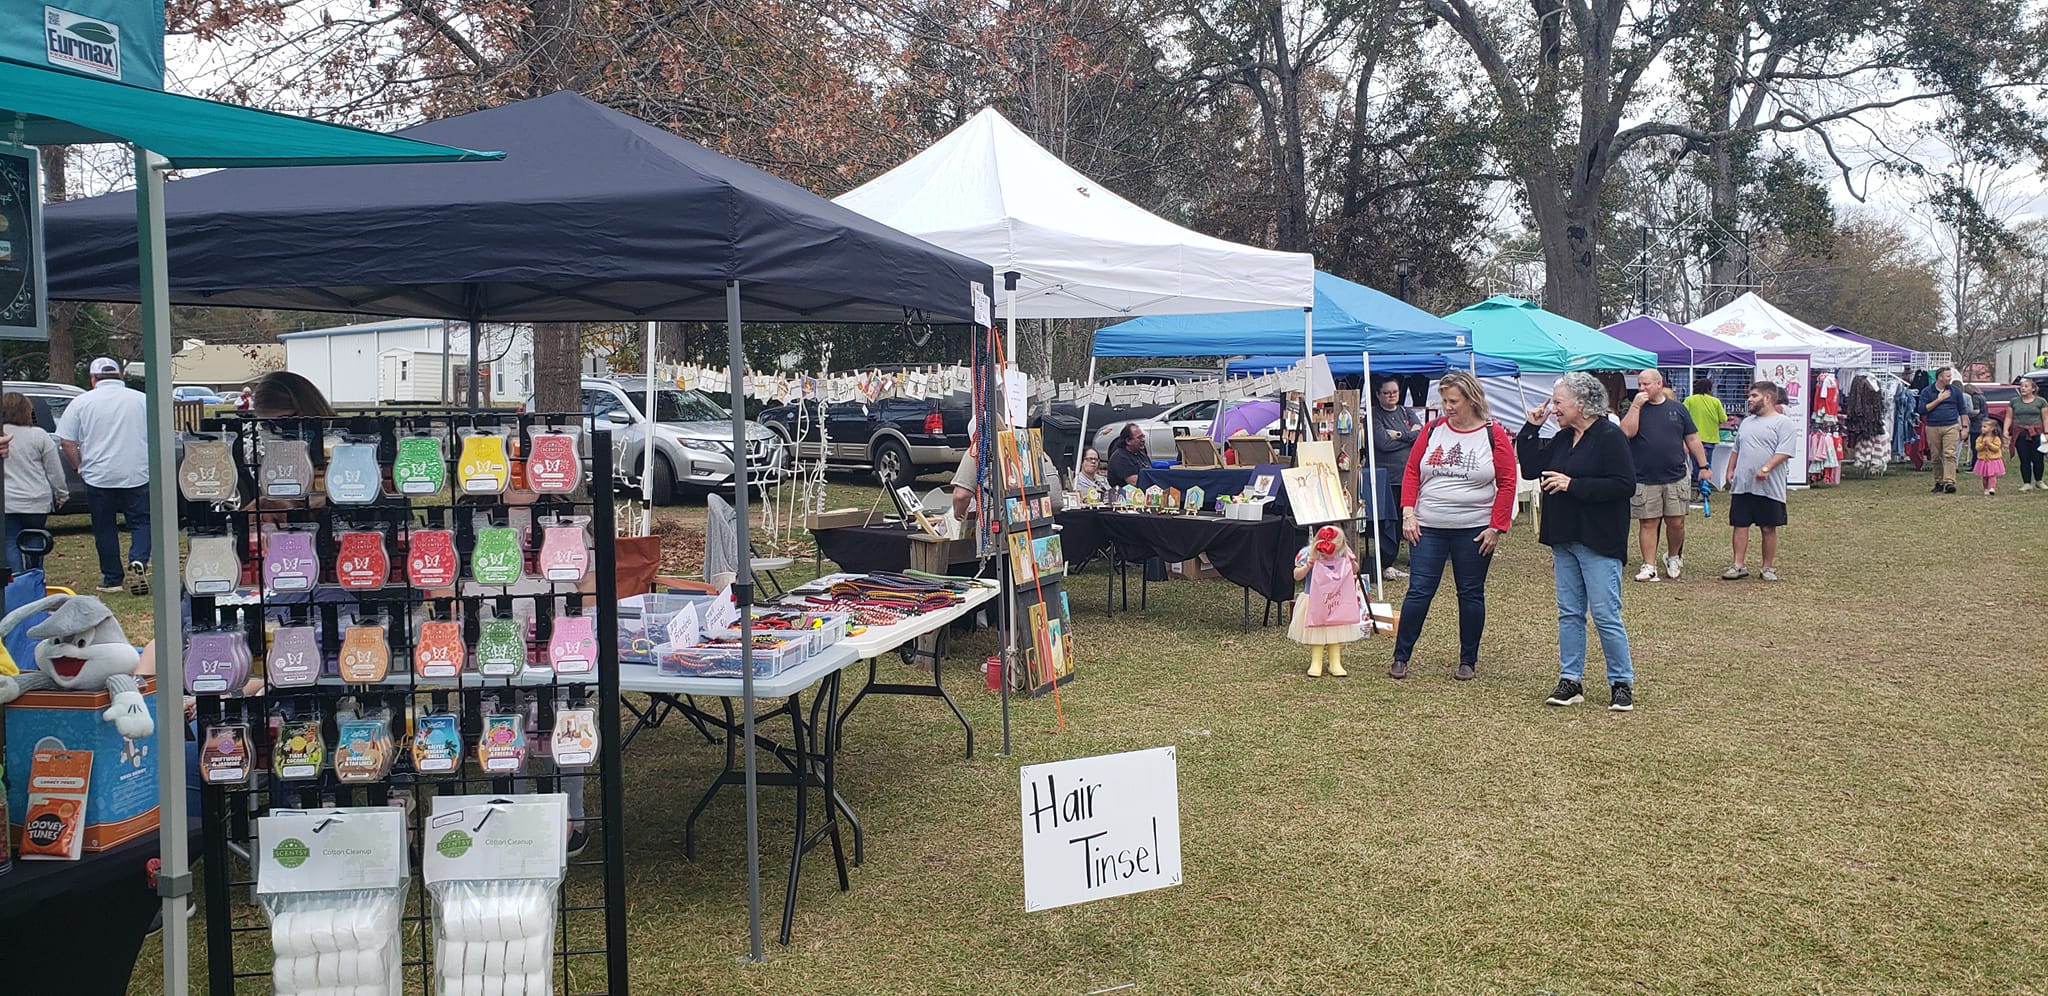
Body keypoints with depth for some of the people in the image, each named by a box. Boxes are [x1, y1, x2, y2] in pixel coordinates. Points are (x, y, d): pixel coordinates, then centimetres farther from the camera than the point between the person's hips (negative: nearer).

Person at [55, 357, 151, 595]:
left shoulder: (82, 402, 1)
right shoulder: (142, 400, 2)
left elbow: (67, 442, -1)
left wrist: (81, 468, 11)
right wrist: (151, 465, 17)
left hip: (98, 477, 0)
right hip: (138, 476, 0)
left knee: (104, 528, 10)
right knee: (141, 522, 6)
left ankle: (111, 578, 13)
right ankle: (138, 562, -18)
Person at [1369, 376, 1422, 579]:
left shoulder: (1406, 412, 16)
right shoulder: (1374, 416, 1)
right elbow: (1383, 443, -14)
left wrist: (1400, 435, -11)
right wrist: (1410, 436, -4)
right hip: (1387, 477, -4)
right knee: (1388, 521, -6)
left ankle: (1416, 558, 11)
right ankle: (1386, 565, 2)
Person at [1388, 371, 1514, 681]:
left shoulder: (1494, 434, -2)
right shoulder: (1433, 431, 4)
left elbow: (1507, 484, -3)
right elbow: (1411, 472, 6)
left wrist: (1496, 528, -8)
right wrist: (1408, 513, -4)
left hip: (1474, 530, -1)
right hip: (1428, 528, 1)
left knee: (1471, 594, 8)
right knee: (1419, 591, 0)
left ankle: (1468, 661, 20)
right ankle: (1400, 657, 9)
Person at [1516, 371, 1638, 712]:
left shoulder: (1610, 437, -11)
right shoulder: (1562, 439, 13)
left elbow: (1624, 485, -19)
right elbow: (1530, 469, 13)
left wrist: (1572, 485, -19)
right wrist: (1531, 428, 5)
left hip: (1599, 542, -8)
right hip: (1565, 541, 8)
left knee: (1605, 614, -3)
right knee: (1569, 613, 10)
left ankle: (1622, 683, 8)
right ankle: (1570, 682, 16)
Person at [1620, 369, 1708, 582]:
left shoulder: (1678, 409, 8)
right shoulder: (1635, 409, 5)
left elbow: (1692, 440, 11)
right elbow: (1627, 431, -14)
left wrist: (1703, 466, 7)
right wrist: (1636, 405, -15)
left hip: (1676, 478, 1)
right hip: (1644, 480, -1)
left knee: (1676, 522, 4)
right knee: (1648, 523, 1)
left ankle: (1673, 556, 29)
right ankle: (1649, 566, 7)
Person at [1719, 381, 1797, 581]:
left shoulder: (1784, 423, -4)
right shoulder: (1746, 423, 17)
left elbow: (1784, 452, -15)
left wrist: (1766, 469, -25)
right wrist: (1730, 470, 12)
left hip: (1769, 487, -6)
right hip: (1741, 485, 6)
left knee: (1768, 528, 3)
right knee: (1740, 525, 3)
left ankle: (1768, 567, 13)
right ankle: (1739, 565, 8)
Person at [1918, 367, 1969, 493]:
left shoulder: (1956, 391, 10)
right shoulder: (1927, 392, 5)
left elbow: (1963, 410, 13)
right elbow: (1922, 409, -5)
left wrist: (1964, 428, 8)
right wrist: (1938, 400, -9)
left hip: (1951, 427, 0)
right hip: (1932, 428, 1)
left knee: (1949, 455, -13)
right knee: (1936, 457, 5)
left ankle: (1949, 482, -20)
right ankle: (1939, 482, 16)